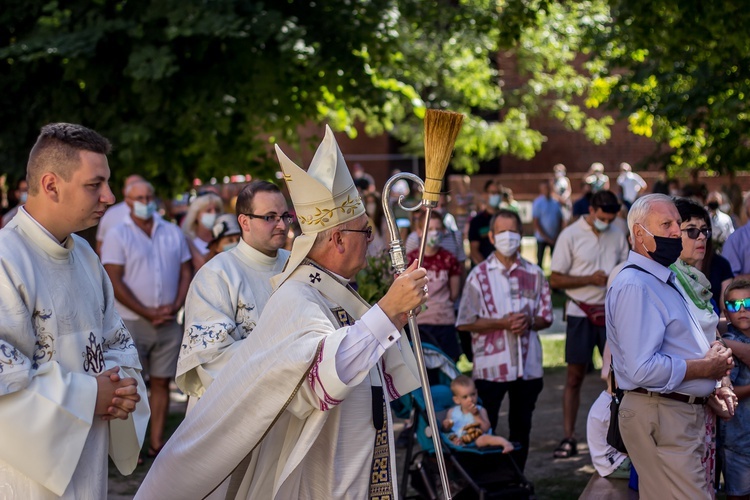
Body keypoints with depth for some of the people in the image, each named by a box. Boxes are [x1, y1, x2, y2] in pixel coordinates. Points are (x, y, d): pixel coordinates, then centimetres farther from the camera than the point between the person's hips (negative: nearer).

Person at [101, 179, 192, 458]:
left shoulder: (173, 233, 12)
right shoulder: (117, 236, -1)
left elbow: (186, 273, 12)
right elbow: (114, 282, -8)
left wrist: (174, 307, -5)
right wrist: (148, 313, -11)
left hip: (168, 324, 4)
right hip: (132, 323, -4)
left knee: (161, 382, 5)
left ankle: (157, 442, 11)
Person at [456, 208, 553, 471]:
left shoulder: (534, 274, 7)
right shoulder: (479, 275, -1)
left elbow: (546, 318, 11)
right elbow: (464, 323, -4)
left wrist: (529, 323, -11)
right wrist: (502, 323, -15)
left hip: (528, 364, 3)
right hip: (491, 367, -3)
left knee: (521, 429, 12)